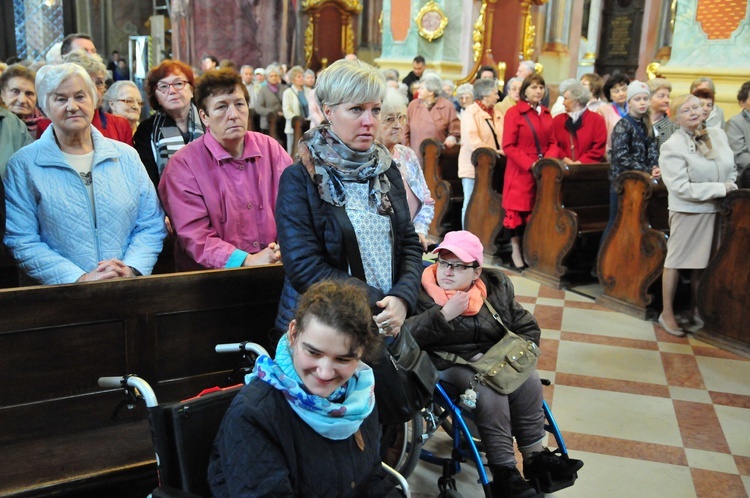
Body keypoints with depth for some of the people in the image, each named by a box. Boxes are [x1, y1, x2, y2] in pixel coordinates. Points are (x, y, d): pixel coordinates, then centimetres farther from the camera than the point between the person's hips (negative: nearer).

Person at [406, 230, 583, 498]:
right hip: (447, 366, -5)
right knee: (490, 390, -29)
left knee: (528, 378, -17)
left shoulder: (495, 288, 4)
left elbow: (528, 327, 9)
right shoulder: (422, 293, -9)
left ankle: (535, 455, -5)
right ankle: (503, 473, -23)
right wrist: (444, 314, -27)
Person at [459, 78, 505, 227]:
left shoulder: (497, 111, 14)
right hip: (474, 166, -6)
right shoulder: (471, 112, -7)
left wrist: (502, 151, -6)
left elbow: (503, 136, 13)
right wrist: (492, 152, -21)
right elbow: (472, 140, -18)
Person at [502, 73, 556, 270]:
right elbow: (508, 146, -9)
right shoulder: (514, 112, -4)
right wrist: (530, 164, -17)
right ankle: (516, 252, 12)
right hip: (521, 171, -5)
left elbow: (552, 142, 13)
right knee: (518, 210, 0)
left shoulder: (546, 114, 13)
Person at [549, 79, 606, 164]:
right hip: (564, 167, 2)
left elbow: (598, 148, -1)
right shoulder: (557, 120, 13)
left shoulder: (597, 120, 5)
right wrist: (566, 161, -8)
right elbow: (554, 145, 6)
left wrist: (579, 163, -11)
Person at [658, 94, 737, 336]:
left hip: (716, 210, 5)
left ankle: (697, 310, 28)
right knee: (676, 261, 5)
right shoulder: (672, 147, -15)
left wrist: (730, 185, -3)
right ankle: (667, 313, 17)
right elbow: (682, 188, -20)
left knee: (703, 262, 13)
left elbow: (731, 168, 17)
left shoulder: (718, 134, 4)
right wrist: (720, 188, -18)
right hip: (688, 212, -5)